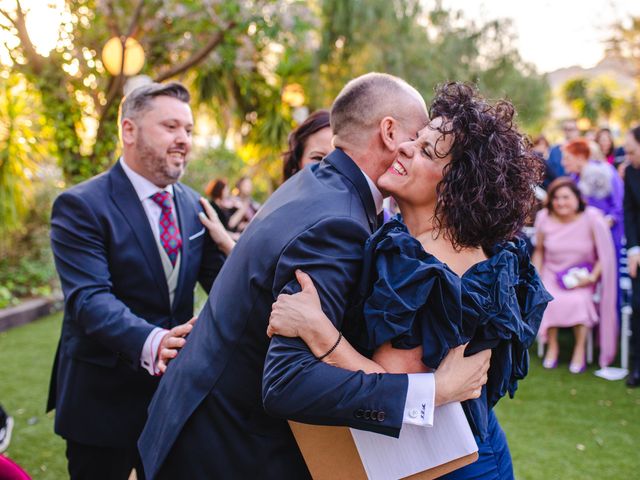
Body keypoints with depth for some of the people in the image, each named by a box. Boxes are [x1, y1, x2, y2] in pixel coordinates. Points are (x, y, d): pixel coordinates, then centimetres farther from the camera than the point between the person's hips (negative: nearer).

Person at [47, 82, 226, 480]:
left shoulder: (192, 204, 6)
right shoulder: (81, 206, -15)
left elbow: (218, 274, 2)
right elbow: (90, 298, -26)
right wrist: (151, 343, -44)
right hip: (104, 399, -6)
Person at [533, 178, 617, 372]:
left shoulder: (592, 218, -14)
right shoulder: (544, 218, -5)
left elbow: (605, 254, -6)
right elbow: (539, 250, 10)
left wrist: (592, 277, -16)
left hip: (582, 275, -2)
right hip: (552, 273, 2)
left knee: (578, 300, -30)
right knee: (548, 300, -26)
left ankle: (580, 349, -11)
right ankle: (552, 346, -6)